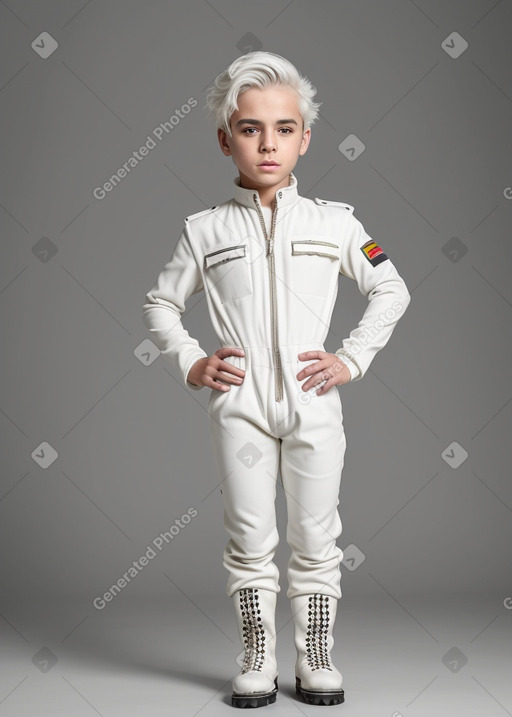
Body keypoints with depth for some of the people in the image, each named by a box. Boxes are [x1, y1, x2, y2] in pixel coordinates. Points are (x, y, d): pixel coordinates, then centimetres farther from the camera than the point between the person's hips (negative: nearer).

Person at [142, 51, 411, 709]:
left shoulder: (335, 221, 3)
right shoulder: (205, 230, 3)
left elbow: (391, 291, 10)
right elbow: (160, 303, 14)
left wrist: (352, 358, 1)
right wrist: (189, 364, 1)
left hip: (313, 403, 0)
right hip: (239, 405, 0)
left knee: (316, 539, 8)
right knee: (249, 540, 7)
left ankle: (316, 660, 22)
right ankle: (257, 661, 21)